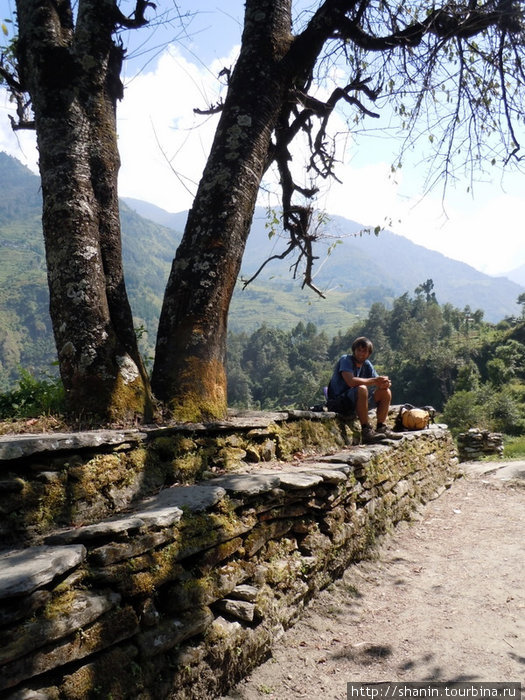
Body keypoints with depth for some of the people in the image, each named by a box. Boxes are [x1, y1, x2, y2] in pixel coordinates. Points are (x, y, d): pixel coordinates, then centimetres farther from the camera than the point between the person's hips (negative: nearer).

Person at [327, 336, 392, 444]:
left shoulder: (367, 364, 8)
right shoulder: (346, 360, -13)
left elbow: (379, 383, 2)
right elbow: (351, 381, -30)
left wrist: (385, 383, -22)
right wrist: (374, 381, -24)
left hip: (355, 402, 8)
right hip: (337, 402, -8)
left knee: (386, 392, 1)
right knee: (362, 389, -34)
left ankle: (381, 428, -1)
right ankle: (366, 431, -30)